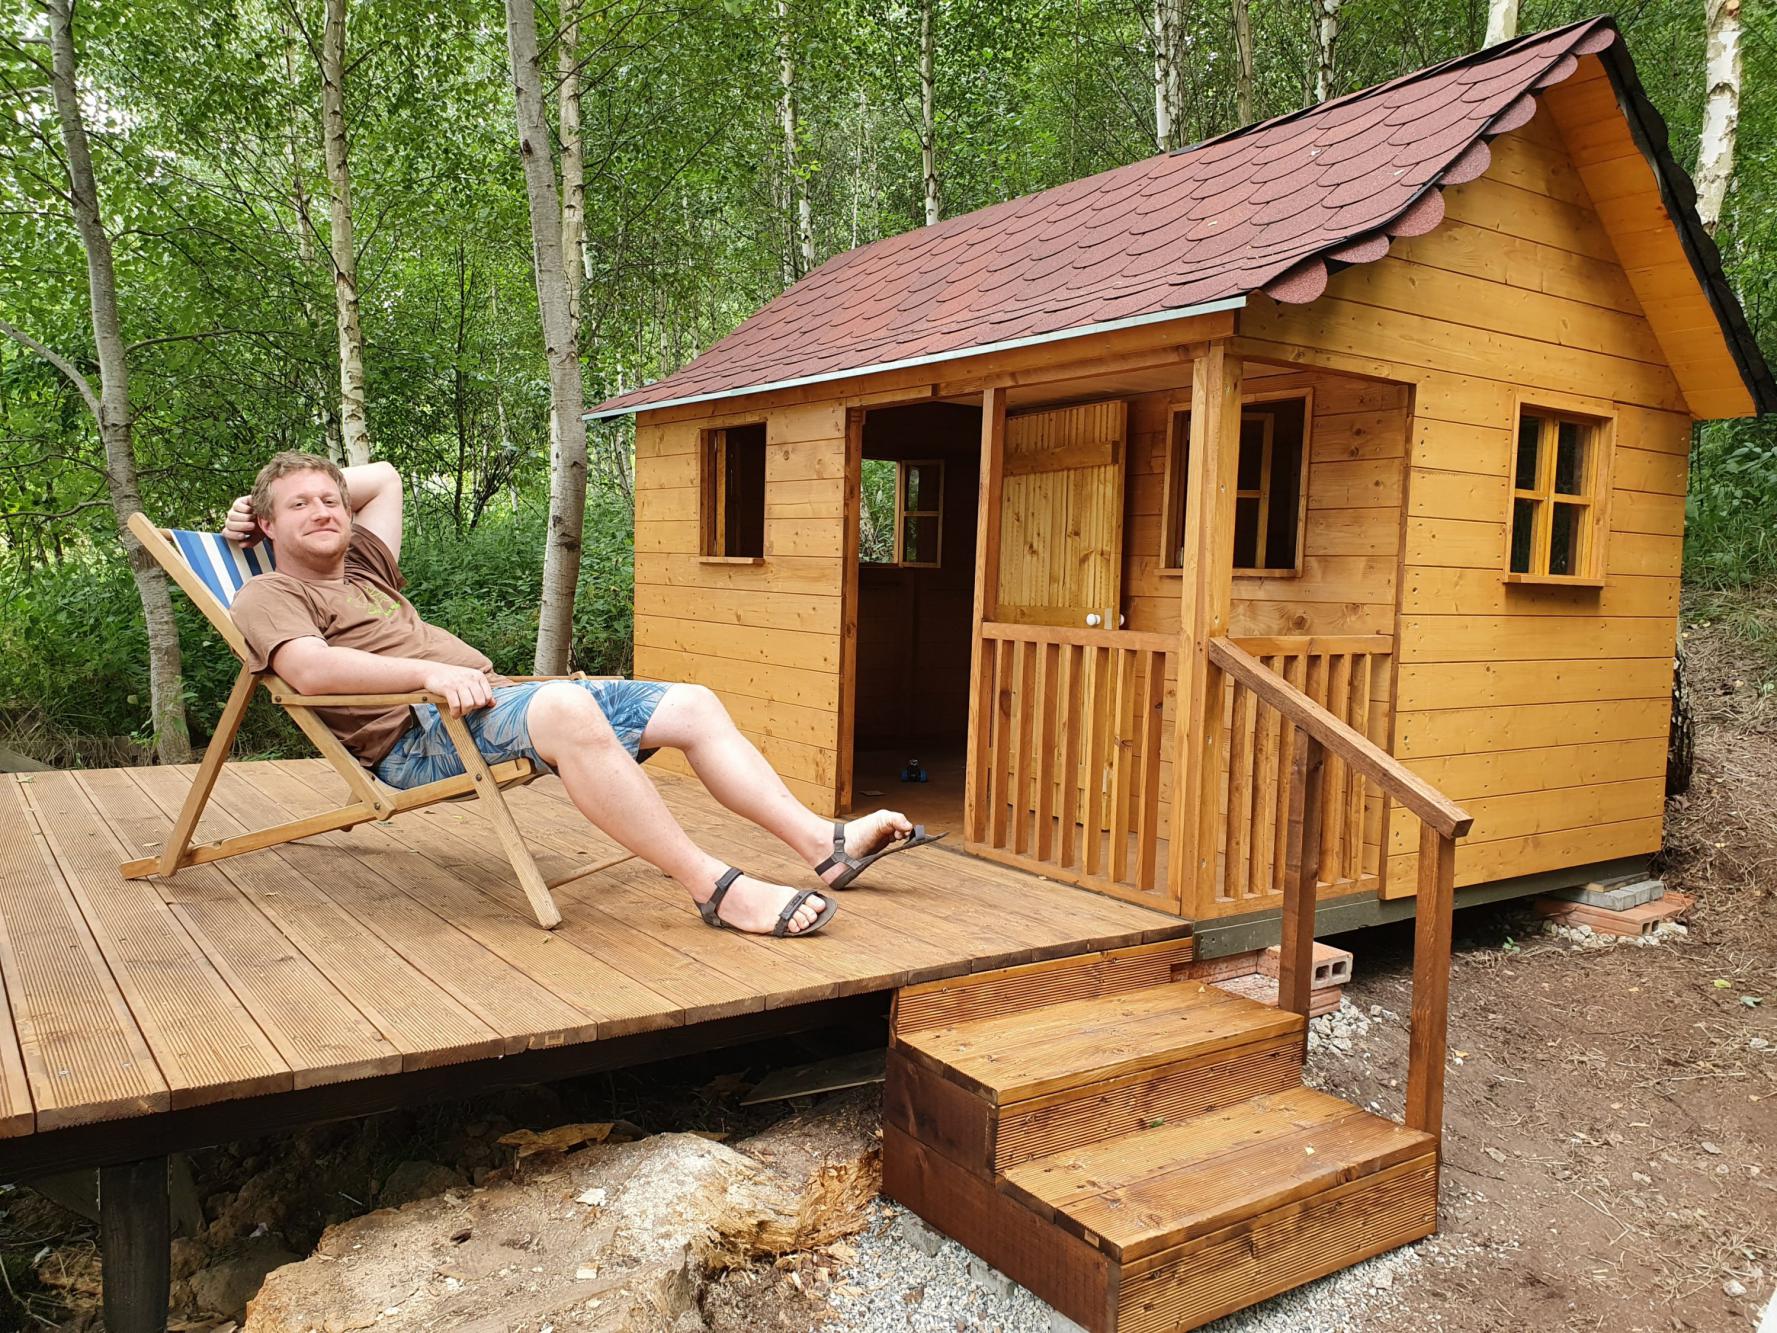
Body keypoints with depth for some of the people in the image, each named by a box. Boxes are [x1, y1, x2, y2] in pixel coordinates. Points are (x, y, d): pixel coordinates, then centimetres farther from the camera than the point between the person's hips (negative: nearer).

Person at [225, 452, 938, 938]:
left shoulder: (363, 561, 29)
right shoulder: (268, 596, 6)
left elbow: (384, 476, 45)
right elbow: (311, 670, -16)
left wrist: (323, 486, 33)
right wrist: (429, 671, -25)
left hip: (491, 695, 9)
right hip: (417, 735, -9)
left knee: (692, 705, -5)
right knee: (567, 708, -41)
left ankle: (824, 843, -11)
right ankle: (715, 886, -39)